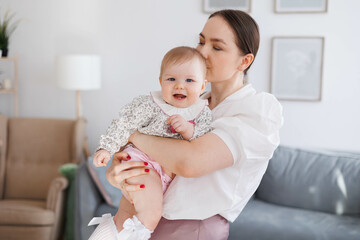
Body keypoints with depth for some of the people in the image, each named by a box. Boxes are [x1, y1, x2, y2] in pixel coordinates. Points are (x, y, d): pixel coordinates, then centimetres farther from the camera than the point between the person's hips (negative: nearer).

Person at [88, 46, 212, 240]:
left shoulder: (203, 114, -2)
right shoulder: (149, 105, -13)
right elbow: (124, 124, -7)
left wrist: (188, 130, -26)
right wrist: (106, 148, -11)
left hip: (170, 172, 5)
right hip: (142, 162, -5)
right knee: (151, 215, -18)